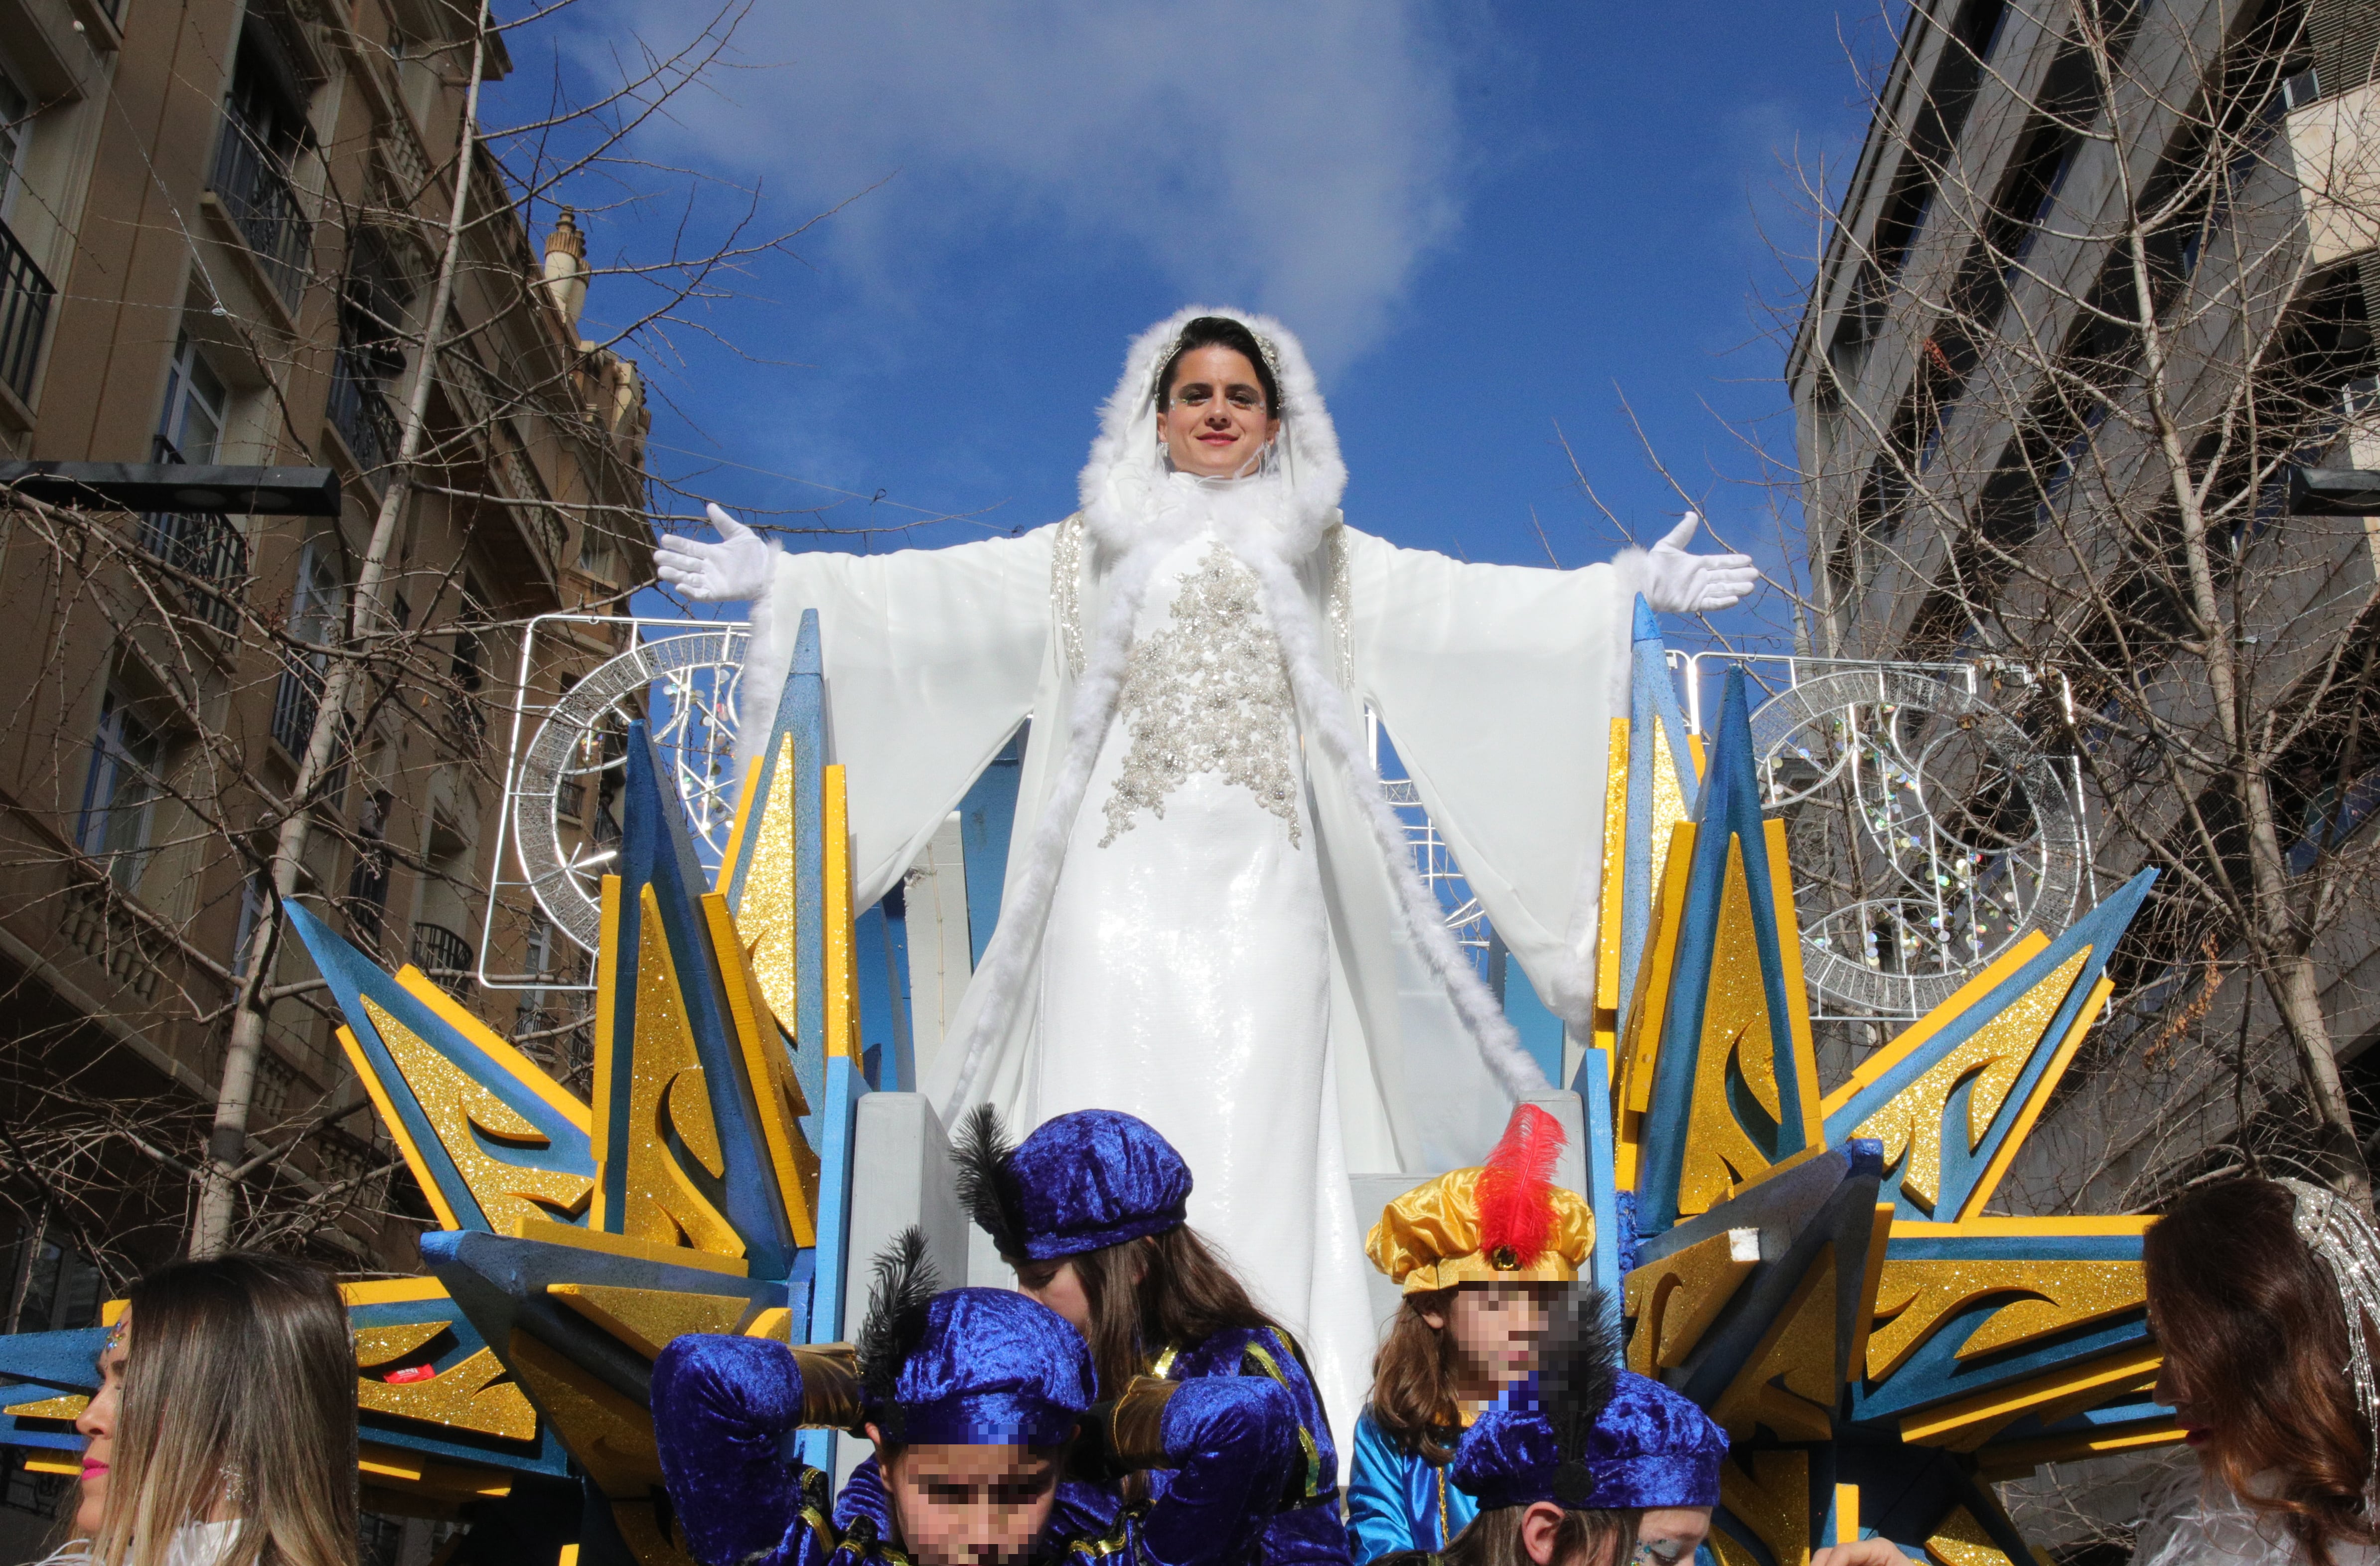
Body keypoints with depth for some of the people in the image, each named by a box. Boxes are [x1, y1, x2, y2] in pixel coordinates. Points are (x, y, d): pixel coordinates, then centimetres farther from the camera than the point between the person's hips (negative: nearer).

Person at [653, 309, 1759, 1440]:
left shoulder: (1329, 559, 18)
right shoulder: (1093, 549, 17)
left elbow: (1475, 602, 10)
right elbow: (928, 591, 10)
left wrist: (1635, 587, 1)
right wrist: (783, 578, 0)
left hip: (1263, 887, 0)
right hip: (1125, 878, 0)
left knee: (1258, 1134, -8)